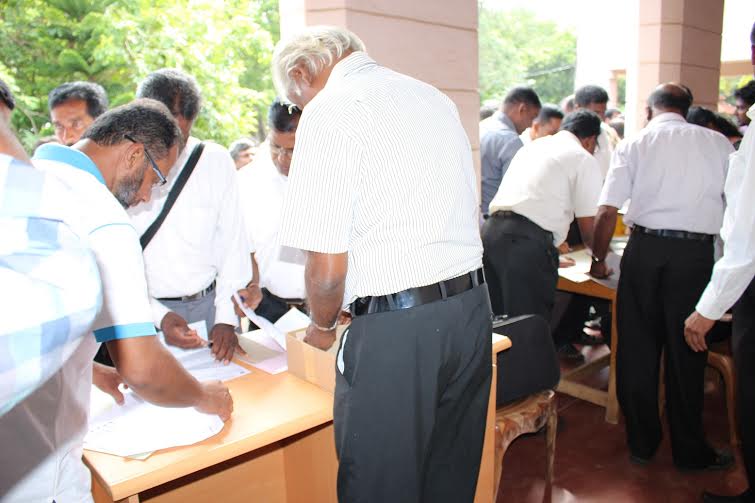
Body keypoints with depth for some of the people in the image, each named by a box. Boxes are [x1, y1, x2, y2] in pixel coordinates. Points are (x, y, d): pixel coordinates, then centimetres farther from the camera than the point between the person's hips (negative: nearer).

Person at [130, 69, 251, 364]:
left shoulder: (216, 161, -2)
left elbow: (232, 244, -1)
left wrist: (227, 317, -6)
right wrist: (158, 315, -15)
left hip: (210, 303, 1)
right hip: (146, 311, -1)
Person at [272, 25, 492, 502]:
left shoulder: (330, 111, -9)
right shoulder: (436, 97, 15)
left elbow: (327, 268, -14)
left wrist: (322, 326, 5)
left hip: (397, 327, -8)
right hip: (473, 307, 8)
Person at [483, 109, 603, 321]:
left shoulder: (532, 146, 26)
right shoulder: (583, 158, 4)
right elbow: (587, 225, 3)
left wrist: (554, 242, 50)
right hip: (527, 241, -7)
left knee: (499, 319, 16)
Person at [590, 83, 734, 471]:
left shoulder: (634, 144, 4)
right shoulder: (718, 143, 8)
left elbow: (606, 212, -3)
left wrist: (599, 259, 8)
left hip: (645, 248, 0)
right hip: (697, 253, 1)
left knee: (637, 349, 10)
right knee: (685, 353, 9)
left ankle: (641, 443, 22)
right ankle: (689, 452, 22)